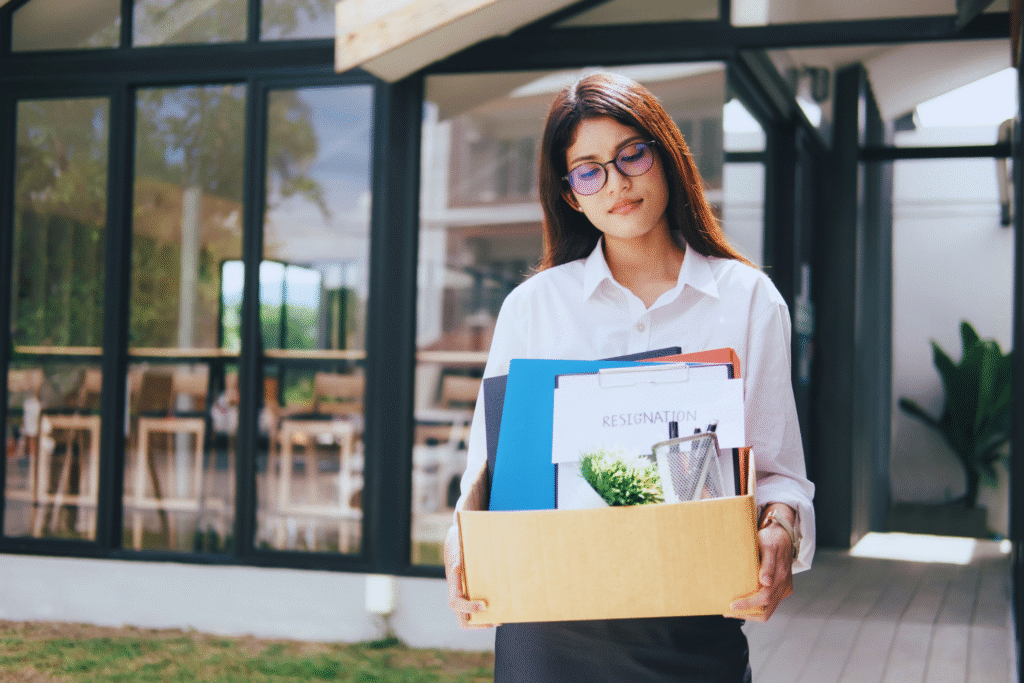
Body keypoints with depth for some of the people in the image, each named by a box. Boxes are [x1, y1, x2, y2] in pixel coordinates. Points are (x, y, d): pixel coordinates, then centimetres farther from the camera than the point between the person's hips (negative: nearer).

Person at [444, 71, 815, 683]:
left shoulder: (749, 299, 4)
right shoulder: (533, 305, 4)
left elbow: (780, 470, 2)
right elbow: (490, 464, 5)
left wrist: (780, 529, -19)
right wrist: (464, 542, -15)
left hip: (695, 629, 0)